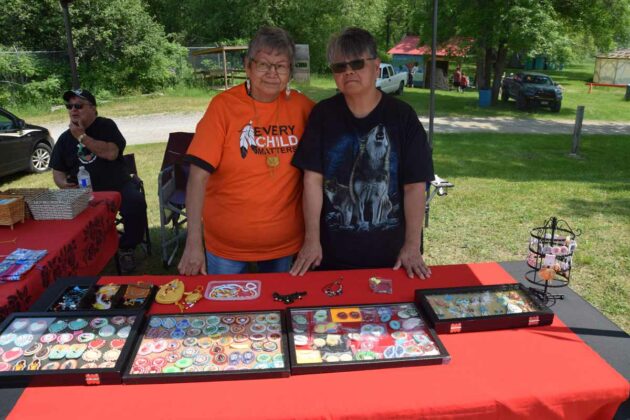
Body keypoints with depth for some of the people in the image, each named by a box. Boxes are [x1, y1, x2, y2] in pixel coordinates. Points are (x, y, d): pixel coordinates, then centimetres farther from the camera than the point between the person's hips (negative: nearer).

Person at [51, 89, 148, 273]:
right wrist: (63, 183, -10)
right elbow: (57, 172, 13)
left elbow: (111, 153, -16)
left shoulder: (106, 126, 2)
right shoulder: (65, 138, 12)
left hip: (117, 186, -2)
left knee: (135, 204, -30)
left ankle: (126, 248, -6)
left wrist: (82, 136, -13)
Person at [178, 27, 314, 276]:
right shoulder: (224, 105, -12)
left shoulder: (301, 106, -5)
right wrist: (193, 242, -20)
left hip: (284, 243, 2)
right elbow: (199, 176, -15)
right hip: (226, 244, -2)